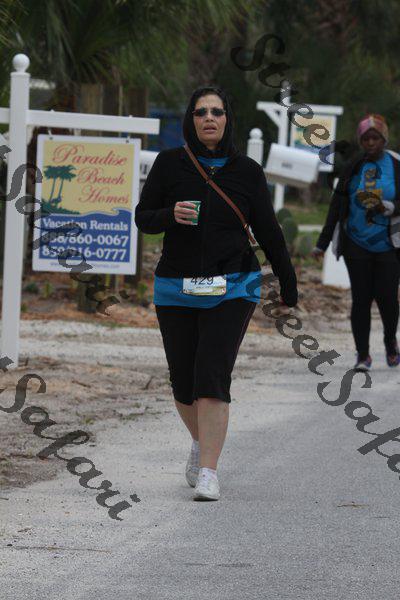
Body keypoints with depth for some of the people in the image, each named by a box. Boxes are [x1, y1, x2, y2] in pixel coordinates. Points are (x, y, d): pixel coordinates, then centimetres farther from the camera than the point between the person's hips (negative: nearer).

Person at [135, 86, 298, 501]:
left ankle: (207, 474, -16)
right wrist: (171, 215, -21)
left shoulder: (246, 172, 0)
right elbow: (143, 218, 2)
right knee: (184, 384, 9)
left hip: (231, 290, -2)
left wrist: (289, 287, 15)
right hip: (176, 291, 2)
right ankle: (201, 441, 39)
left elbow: (268, 232, 8)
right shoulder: (169, 164, 0)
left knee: (212, 378, -15)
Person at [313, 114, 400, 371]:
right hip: (357, 244, 1)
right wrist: (323, 243, 8)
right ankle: (363, 355, 5)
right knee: (361, 298, -2)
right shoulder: (352, 168, 7)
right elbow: (337, 206, 9)